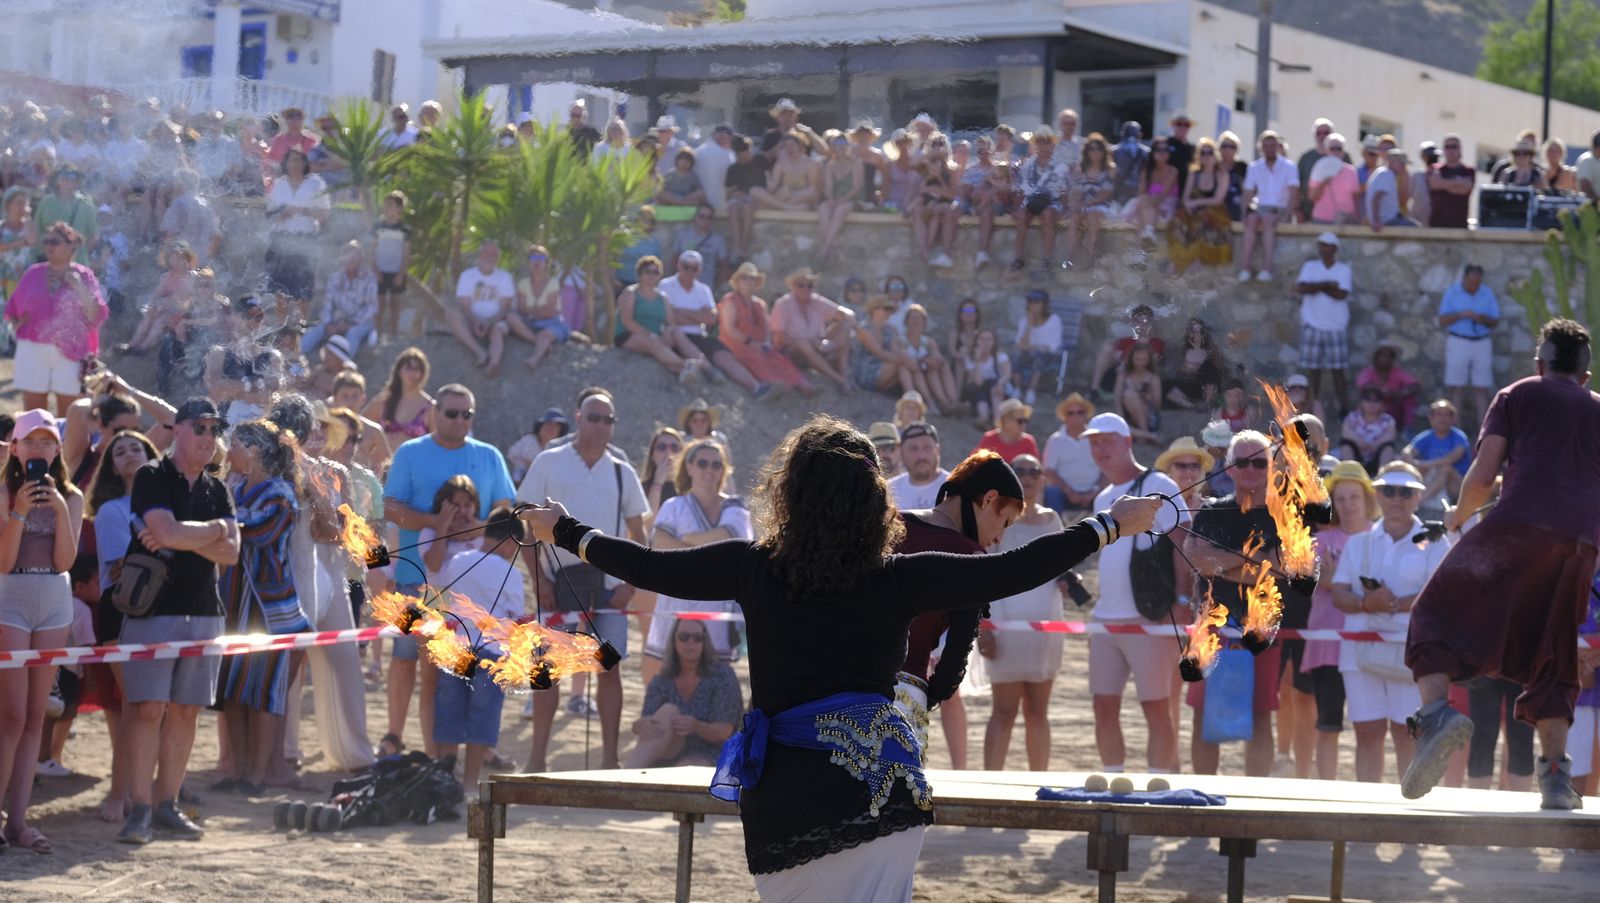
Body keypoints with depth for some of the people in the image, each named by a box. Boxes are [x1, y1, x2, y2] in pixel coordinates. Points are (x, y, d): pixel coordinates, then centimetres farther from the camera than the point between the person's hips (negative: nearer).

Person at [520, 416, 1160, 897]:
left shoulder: (754, 569, -1)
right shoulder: (898, 579, -6)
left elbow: (650, 568, 9)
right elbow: (1015, 572, -4)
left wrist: (564, 532, 25)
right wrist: (1113, 524, 7)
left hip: (776, 801, 2)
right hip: (873, 797, -2)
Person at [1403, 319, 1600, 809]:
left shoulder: (1518, 396, 16)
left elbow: (1481, 477, 7)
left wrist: (1459, 515, 25)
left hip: (1516, 526, -3)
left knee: (1435, 614, 2)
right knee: (1552, 660, 13)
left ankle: (1437, 711, -23)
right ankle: (1556, 773, 2)